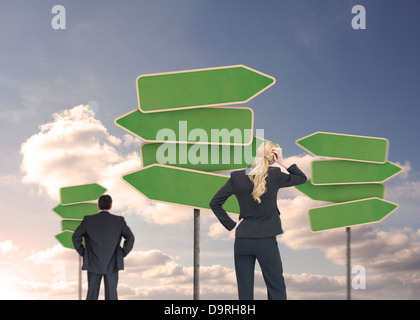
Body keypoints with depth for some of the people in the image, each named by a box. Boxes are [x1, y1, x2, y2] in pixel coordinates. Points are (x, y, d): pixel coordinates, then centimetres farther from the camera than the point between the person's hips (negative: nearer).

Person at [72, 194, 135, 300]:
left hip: (93, 263, 1)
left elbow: (76, 237, -3)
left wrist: (83, 253, 6)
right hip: (112, 264, -1)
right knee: (111, 295, 3)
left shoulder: (88, 220, -4)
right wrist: (122, 254, 3)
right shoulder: (119, 220, -5)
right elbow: (130, 238, -5)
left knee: (92, 295, 9)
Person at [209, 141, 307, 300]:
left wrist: (230, 224, 4)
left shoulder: (237, 177, -2)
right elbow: (302, 178, 7)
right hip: (266, 242, -2)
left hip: (242, 241, 2)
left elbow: (214, 203, 2)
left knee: (244, 291, 10)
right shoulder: (275, 175, -9)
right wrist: (283, 162, -1)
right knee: (276, 289, 10)